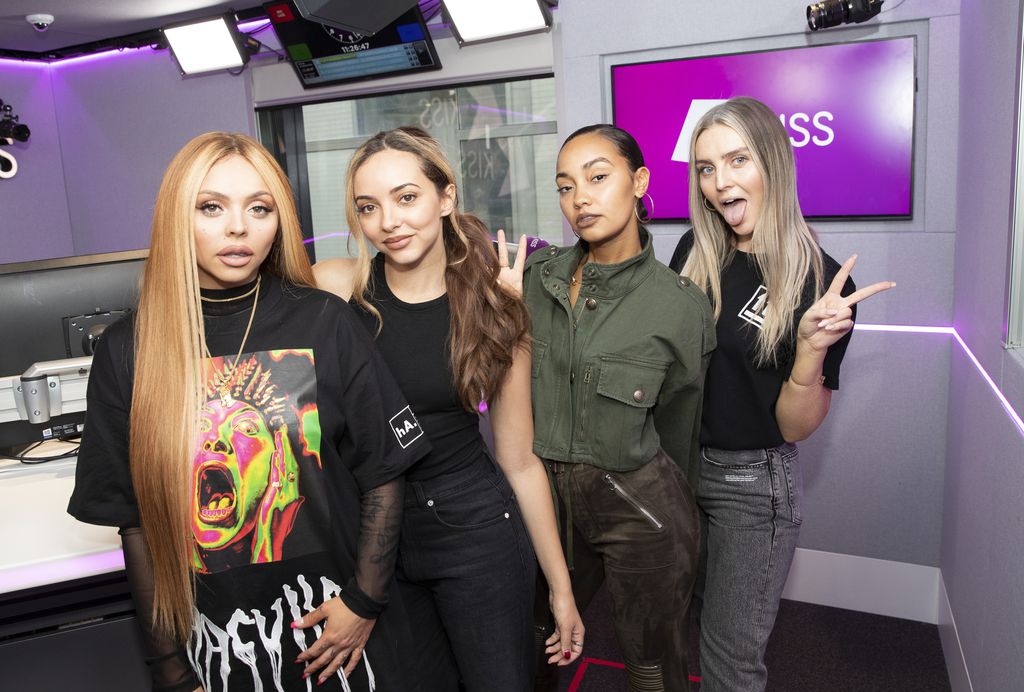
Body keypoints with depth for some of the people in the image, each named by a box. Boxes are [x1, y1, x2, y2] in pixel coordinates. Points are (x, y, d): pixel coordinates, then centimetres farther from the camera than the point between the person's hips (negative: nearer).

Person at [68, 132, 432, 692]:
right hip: (213, 644, 1)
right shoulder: (127, 351, -5)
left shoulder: (325, 323, -9)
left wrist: (365, 603, -9)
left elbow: (383, 476, -4)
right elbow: (135, 522, -1)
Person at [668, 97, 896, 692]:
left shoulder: (821, 283, -16)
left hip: (752, 481, -5)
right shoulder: (694, 252, -5)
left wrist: (812, 348, -30)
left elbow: (795, 427, -14)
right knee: (691, 617, 24)